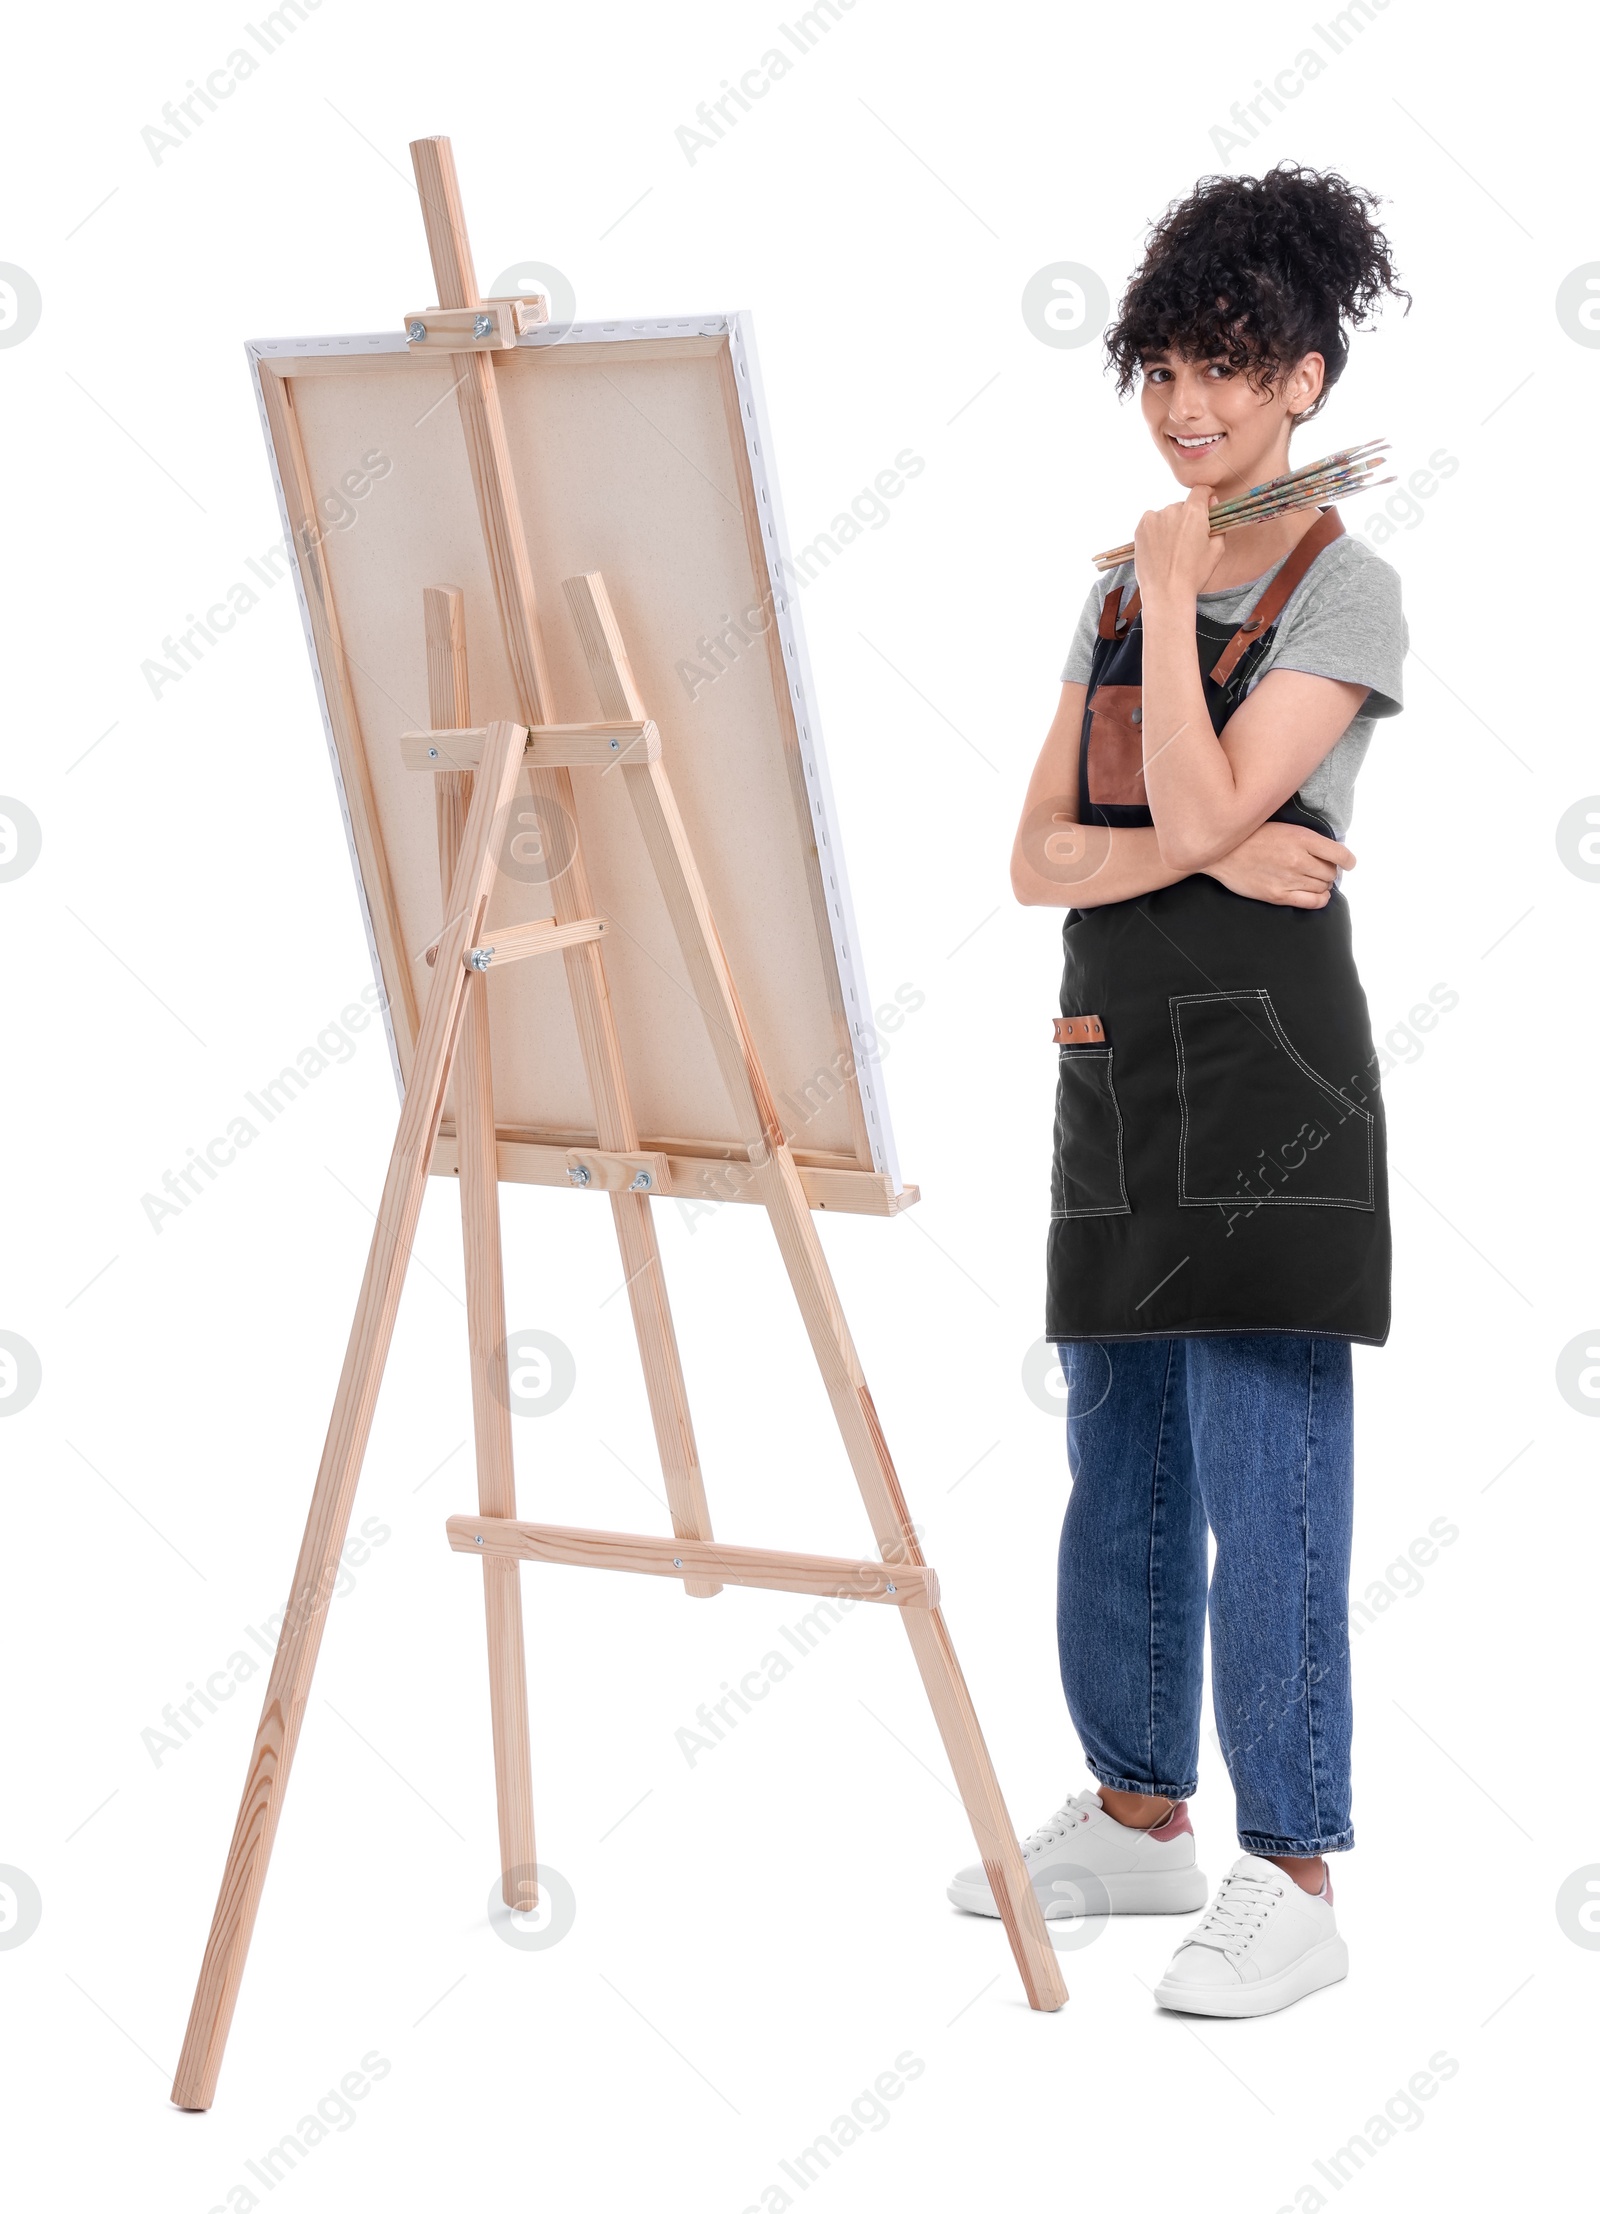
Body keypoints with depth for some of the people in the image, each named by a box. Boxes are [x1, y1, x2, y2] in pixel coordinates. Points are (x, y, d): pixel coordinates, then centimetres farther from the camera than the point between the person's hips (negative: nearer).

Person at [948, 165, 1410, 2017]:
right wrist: (1200, 852, -11)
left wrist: (1172, 593, -9)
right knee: (1118, 1455, 13)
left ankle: (1293, 1877, -3)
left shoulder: (1343, 587, -4)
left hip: (1260, 1055, -7)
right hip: (1116, 1048, 7)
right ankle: (1140, 1810, 26)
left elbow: (1198, 807, -16)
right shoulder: (1123, 592, 16)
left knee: (1262, 1468, -9)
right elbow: (1040, 856, 7)